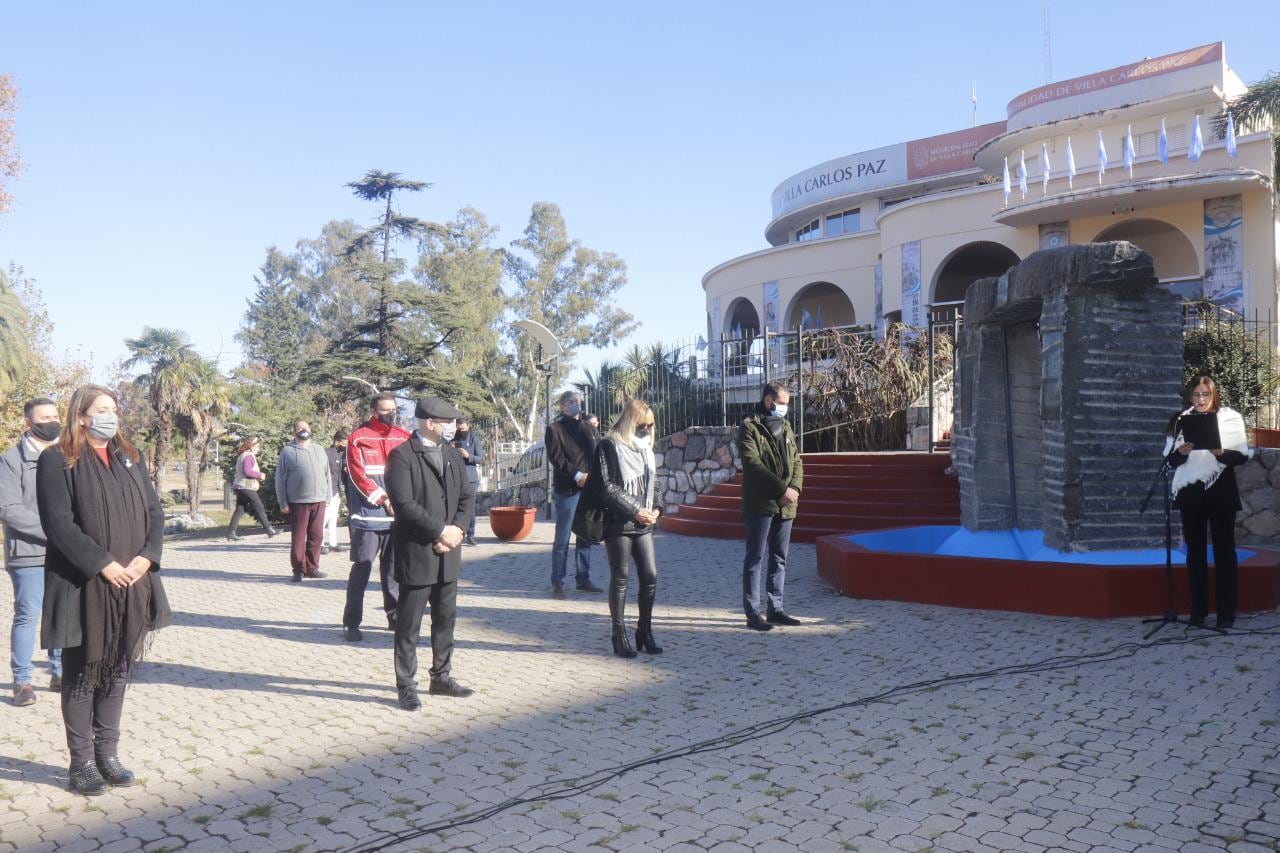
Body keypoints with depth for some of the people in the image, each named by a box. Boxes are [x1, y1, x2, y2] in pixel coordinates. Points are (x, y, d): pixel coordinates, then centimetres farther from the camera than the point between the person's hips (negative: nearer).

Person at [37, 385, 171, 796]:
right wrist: (103, 564, -18)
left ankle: (107, 753, 23)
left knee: (118, 671, 12)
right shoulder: (57, 460, -6)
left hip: (131, 585, 5)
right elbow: (58, 523, -14)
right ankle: (82, 762, 16)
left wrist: (145, 558, -7)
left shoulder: (130, 457, 13)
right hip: (83, 588, -5)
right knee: (82, 675, 5)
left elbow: (154, 512, 9)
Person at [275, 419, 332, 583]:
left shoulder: (319, 450, 14)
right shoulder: (287, 451, 1)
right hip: (298, 502, -4)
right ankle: (299, 570, 9)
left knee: (316, 536, 6)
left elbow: (327, 474, 17)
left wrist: (328, 496, 10)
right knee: (298, 537, 0)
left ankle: (312, 568, 16)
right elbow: (280, 479, 0)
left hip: (319, 501, 4)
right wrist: (283, 503, -5)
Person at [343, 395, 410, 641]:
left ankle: (395, 617, 21)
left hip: (398, 516, 4)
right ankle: (351, 623, 4)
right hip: (368, 516, -4)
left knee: (393, 569, 11)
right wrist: (383, 499, -14)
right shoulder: (358, 438, -3)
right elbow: (358, 475, -9)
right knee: (362, 568, -3)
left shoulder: (404, 438, 9)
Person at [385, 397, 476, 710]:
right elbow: (404, 502, -19)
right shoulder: (402, 456, -11)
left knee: (446, 618, 15)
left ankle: (441, 678, 29)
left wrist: (456, 529, -7)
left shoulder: (452, 454, 11)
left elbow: (467, 496, 10)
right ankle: (406, 686, 13)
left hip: (448, 553, 7)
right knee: (409, 624, 2)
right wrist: (440, 530, -17)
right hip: (416, 552, -7)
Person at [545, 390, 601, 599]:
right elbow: (556, 458, -10)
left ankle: (583, 579, 20)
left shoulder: (587, 429, 18)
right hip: (567, 489, -6)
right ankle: (557, 583, 3)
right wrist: (577, 474, -19)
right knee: (562, 539, -3)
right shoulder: (554, 428, 0)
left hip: (588, 488, 6)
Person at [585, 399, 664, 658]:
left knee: (650, 576, 3)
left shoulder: (645, 447, 15)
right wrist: (635, 511, -15)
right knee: (620, 578, 2)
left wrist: (655, 508, 4)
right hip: (618, 523, -6)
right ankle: (619, 636, 12)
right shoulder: (609, 447, -7)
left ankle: (644, 631, 17)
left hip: (643, 523, 6)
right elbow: (607, 487, -13)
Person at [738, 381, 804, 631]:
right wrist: (782, 489, -18)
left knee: (780, 558, 11)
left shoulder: (785, 427, 16)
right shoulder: (750, 427, -6)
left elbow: (796, 460, 14)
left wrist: (794, 488, -4)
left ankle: (775, 609, 20)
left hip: (784, 505, 7)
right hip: (760, 504, -7)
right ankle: (753, 613, 2)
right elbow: (753, 463, -15)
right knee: (755, 558, -2)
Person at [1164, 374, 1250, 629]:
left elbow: (1243, 455, -2)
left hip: (1221, 493, -2)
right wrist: (1181, 452, -16)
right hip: (1190, 493, 2)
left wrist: (1221, 452, -20)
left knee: (1224, 551, 2)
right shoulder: (1179, 420, 6)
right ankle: (1198, 611, 12)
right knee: (1195, 552, 6)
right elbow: (1169, 459, 5)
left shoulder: (1230, 418, 1)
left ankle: (1226, 612, 8)